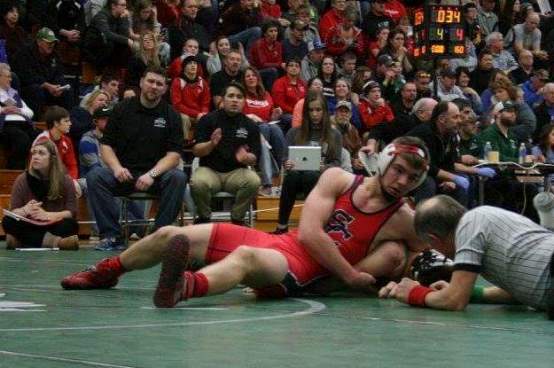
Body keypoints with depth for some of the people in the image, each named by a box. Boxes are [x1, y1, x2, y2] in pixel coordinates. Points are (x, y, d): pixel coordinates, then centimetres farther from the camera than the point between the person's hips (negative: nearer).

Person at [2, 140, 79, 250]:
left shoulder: (65, 180, -2)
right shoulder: (22, 180, 0)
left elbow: (71, 212, -8)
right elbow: (13, 211, -2)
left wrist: (47, 215, -25)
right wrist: (25, 210, -27)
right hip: (30, 227, 1)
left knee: (70, 225, -33)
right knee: (8, 221, -29)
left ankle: (25, 240, -33)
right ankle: (54, 241, -38)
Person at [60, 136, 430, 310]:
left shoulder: (403, 221, 0)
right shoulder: (338, 179, 2)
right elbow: (309, 232, -7)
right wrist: (351, 276, -13)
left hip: (302, 272, -5)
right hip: (277, 241, 5)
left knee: (245, 256, -40)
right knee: (170, 234, 4)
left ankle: (185, 286, -74)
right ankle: (106, 272, 31)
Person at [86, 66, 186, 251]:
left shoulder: (171, 116, 3)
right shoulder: (122, 109, 7)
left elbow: (174, 154, -4)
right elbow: (106, 145, 5)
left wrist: (152, 174, -21)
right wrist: (116, 167, -16)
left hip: (156, 174, -1)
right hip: (124, 174, 1)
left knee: (178, 178, -31)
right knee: (95, 176, -27)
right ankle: (111, 235, -24)